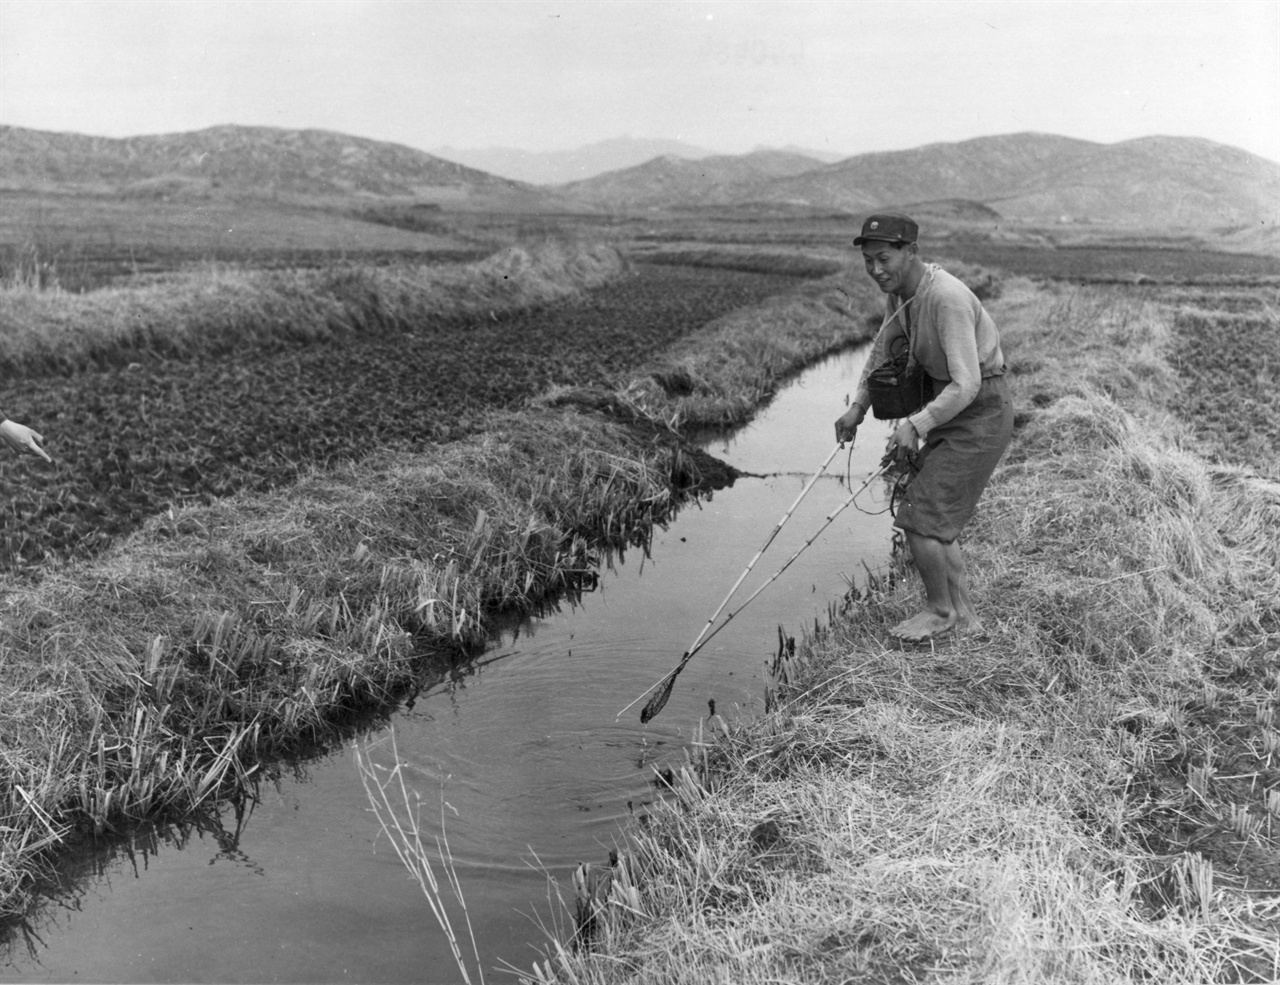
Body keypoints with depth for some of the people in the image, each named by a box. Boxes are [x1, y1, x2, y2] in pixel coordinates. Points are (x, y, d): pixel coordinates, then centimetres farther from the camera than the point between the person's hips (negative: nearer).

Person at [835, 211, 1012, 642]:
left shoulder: (947, 299, -28)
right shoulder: (899, 290, 1)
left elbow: (966, 384, -31)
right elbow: (884, 348, 20)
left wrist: (916, 425, -24)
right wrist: (857, 407, 12)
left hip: (981, 416, -9)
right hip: (953, 412, 9)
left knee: (920, 516, -8)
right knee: (935, 518, 12)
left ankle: (939, 609, 14)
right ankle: (963, 616, 22)